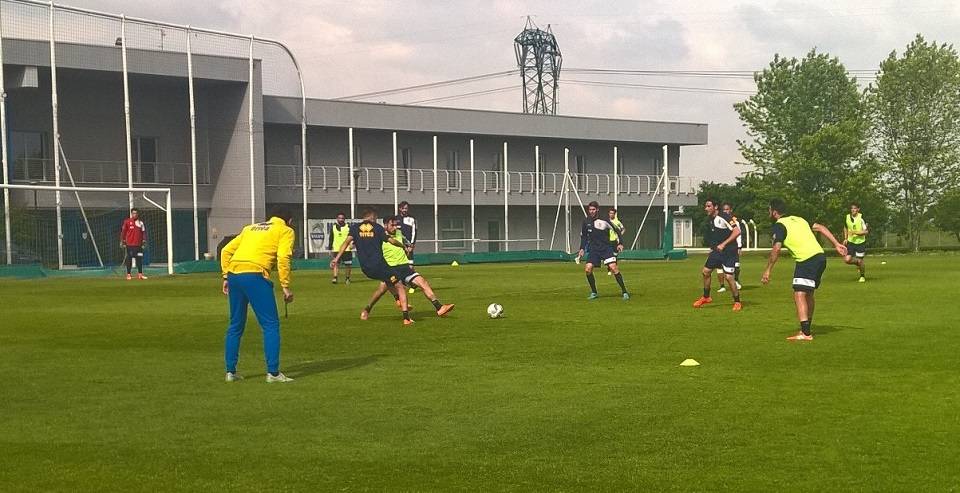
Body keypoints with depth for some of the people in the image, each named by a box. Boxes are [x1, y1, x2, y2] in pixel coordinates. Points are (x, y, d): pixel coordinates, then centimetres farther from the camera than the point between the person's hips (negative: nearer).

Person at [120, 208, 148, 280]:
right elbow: (123, 232, 2)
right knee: (129, 259, 2)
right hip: (129, 244, -3)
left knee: (139, 259, 2)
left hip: (138, 244, 3)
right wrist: (122, 242, 0)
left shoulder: (141, 223, 9)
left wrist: (144, 241, 8)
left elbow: (143, 232, 13)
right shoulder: (127, 222, 0)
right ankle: (128, 274, 7)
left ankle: (140, 274, 8)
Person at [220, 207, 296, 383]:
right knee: (271, 324, 1)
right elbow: (283, 258, -6)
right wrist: (285, 287, -5)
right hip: (254, 275, -7)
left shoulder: (251, 228, 29)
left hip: (233, 274, 7)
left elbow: (226, 251, 23)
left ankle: (231, 371, 21)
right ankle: (273, 373, -1)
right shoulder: (286, 231, 11)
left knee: (235, 326, 17)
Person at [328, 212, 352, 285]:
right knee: (336, 264, -11)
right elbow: (331, 239, 14)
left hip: (347, 249, -1)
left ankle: (347, 278, 21)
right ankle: (335, 278, -16)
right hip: (336, 250, 1)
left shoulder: (348, 227, 3)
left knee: (348, 265, 5)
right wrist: (330, 249, 11)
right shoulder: (333, 227, 9)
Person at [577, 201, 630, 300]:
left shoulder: (604, 220, -6)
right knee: (588, 269, -12)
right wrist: (582, 249, 11)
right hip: (593, 249, 4)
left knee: (613, 268, -17)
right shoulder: (586, 222, 5)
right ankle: (594, 293, 6)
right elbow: (583, 236, 20)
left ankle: (624, 292, -7)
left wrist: (620, 243, -4)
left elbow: (616, 230, 3)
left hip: (606, 248, -3)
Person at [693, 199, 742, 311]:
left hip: (729, 252, -8)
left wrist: (723, 244, -23)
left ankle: (737, 302, 4)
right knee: (706, 271, 7)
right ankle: (706, 297, 26)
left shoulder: (724, 218, -16)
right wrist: (713, 248, 18)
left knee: (728, 276, -12)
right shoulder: (711, 221, 10)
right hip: (716, 250, 8)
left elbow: (737, 231, -23)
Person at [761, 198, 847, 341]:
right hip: (820, 256, 9)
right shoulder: (798, 219, 21)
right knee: (808, 295, 19)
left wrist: (768, 270, -10)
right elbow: (820, 228, 17)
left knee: (799, 295, -10)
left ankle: (805, 334, -18)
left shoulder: (779, 226, -3)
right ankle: (806, 329, 28)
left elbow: (776, 249, -14)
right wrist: (837, 244, 18)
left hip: (807, 260, -9)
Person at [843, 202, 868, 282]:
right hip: (850, 242, 4)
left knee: (860, 261, -1)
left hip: (860, 242, -4)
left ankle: (863, 276, 27)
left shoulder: (861, 218, -15)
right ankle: (858, 263, 24)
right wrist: (845, 238, 7)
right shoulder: (847, 217, 0)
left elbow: (866, 231, -15)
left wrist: (855, 232, -25)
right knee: (847, 260, -9)